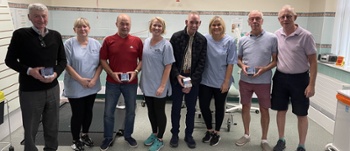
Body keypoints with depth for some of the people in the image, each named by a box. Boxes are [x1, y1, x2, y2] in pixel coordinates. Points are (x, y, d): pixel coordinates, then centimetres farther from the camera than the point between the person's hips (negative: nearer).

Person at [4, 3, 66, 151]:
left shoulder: (56, 36, 3)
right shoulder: (20, 34, -6)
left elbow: (62, 60, 8)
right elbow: (10, 60, -3)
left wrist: (56, 73, -11)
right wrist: (29, 71, -18)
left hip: (52, 89, 3)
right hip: (29, 91, -3)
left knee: (52, 126, 16)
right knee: (30, 128, 11)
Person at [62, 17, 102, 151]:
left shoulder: (96, 43, 3)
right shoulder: (69, 43, -7)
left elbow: (100, 63, 2)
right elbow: (66, 65, -11)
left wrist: (94, 79, -9)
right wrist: (80, 79, -15)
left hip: (92, 86, 4)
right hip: (75, 87, -4)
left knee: (88, 112, 16)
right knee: (77, 114, 4)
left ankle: (85, 135, 35)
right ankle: (76, 140, 21)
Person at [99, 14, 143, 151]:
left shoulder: (137, 41, 0)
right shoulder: (108, 40, -2)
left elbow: (142, 59, 4)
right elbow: (103, 60, 0)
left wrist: (136, 71, -11)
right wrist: (111, 73, -13)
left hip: (131, 82, 1)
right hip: (112, 82, 0)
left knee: (131, 111, 12)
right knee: (108, 112, 6)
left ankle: (128, 135, 31)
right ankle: (108, 137, 25)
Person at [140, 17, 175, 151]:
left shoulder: (166, 45, -14)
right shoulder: (146, 42, 4)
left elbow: (168, 67, -14)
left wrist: (162, 86, -17)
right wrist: (142, 79, 9)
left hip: (158, 86, -5)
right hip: (147, 84, 6)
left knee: (159, 112, 8)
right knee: (151, 111, 18)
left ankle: (160, 139, 25)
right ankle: (154, 133, 39)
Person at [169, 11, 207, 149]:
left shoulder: (202, 40, -2)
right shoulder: (176, 37, -5)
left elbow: (201, 63, -5)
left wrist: (192, 81, -12)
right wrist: (177, 75, -16)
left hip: (193, 79, 1)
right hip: (177, 78, -1)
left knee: (191, 109, 10)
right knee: (176, 108, 10)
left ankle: (188, 135, 26)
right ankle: (175, 134, 26)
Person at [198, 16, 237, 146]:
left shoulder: (229, 41, -8)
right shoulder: (205, 39, -5)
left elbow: (230, 63, -8)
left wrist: (226, 82, -10)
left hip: (221, 82, -1)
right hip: (205, 80, 2)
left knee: (219, 107, 13)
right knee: (203, 106, 7)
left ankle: (217, 133, 32)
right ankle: (209, 130, 31)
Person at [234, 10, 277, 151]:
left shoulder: (272, 38, -6)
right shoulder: (243, 40, 3)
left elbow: (276, 60, -3)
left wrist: (265, 69, -19)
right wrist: (242, 66, -10)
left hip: (264, 81, -2)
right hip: (245, 80, 3)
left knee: (264, 110, 7)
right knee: (245, 107, 13)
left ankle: (264, 140, 25)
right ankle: (246, 134, 33)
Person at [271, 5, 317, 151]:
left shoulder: (306, 36, -12)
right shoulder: (276, 34, 1)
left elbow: (313, 62, -9)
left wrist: (311, 85, -12)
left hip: (299, 79, -3)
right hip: (280, 77, 4)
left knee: (301, 114, 6)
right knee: (281, 110, 13)